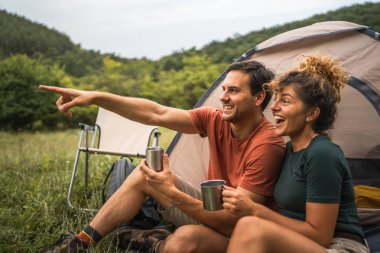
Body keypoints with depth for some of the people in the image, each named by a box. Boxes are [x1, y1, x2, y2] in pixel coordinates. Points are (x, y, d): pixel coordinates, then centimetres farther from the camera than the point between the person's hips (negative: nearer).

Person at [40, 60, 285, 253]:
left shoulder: (268, 145, -28)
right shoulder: (216, 120, -7)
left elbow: (235, 219, -30)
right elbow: (156, 114, -11)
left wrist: (172, 194, -37)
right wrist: (96, 97, -17)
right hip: (210, 210, 7)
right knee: (143, 175, 1)